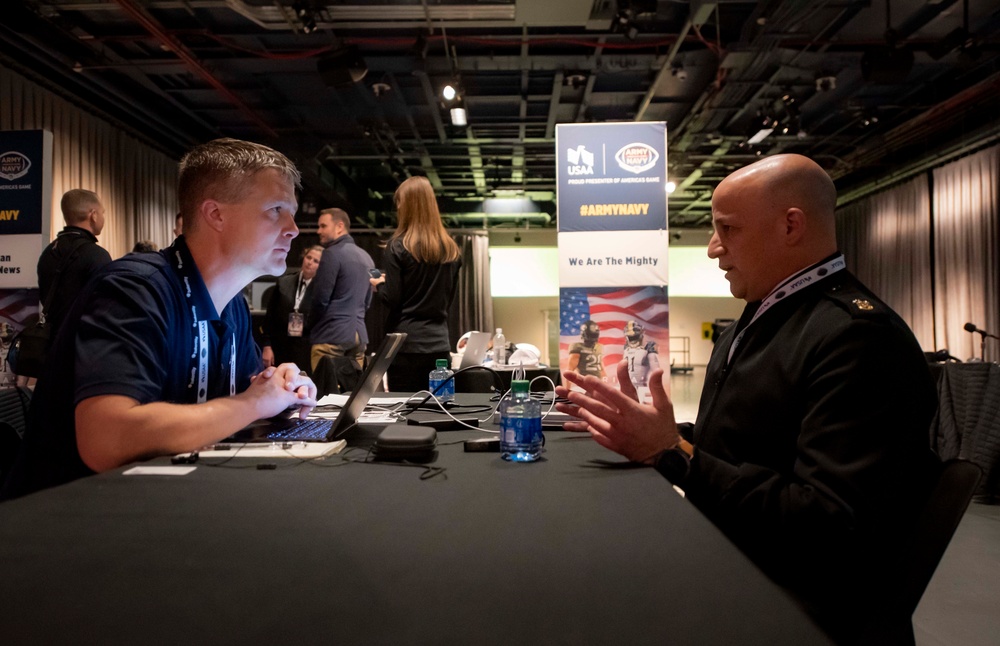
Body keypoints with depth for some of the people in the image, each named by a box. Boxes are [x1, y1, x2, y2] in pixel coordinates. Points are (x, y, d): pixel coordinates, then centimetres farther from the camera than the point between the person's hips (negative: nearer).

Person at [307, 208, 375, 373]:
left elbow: (320, 299, -11)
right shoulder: (366, 257, 15)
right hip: (359, 333, 8)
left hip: (332, 335, -8)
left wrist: (308, 325, 4)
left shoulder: (332, 254, -9)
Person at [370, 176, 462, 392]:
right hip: (439, 344, 4)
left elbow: (392, 299, -9)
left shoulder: (399, 246, -9)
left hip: (407, 343, -4)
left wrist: (378, 283, 9)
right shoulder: (451, 248, 5)